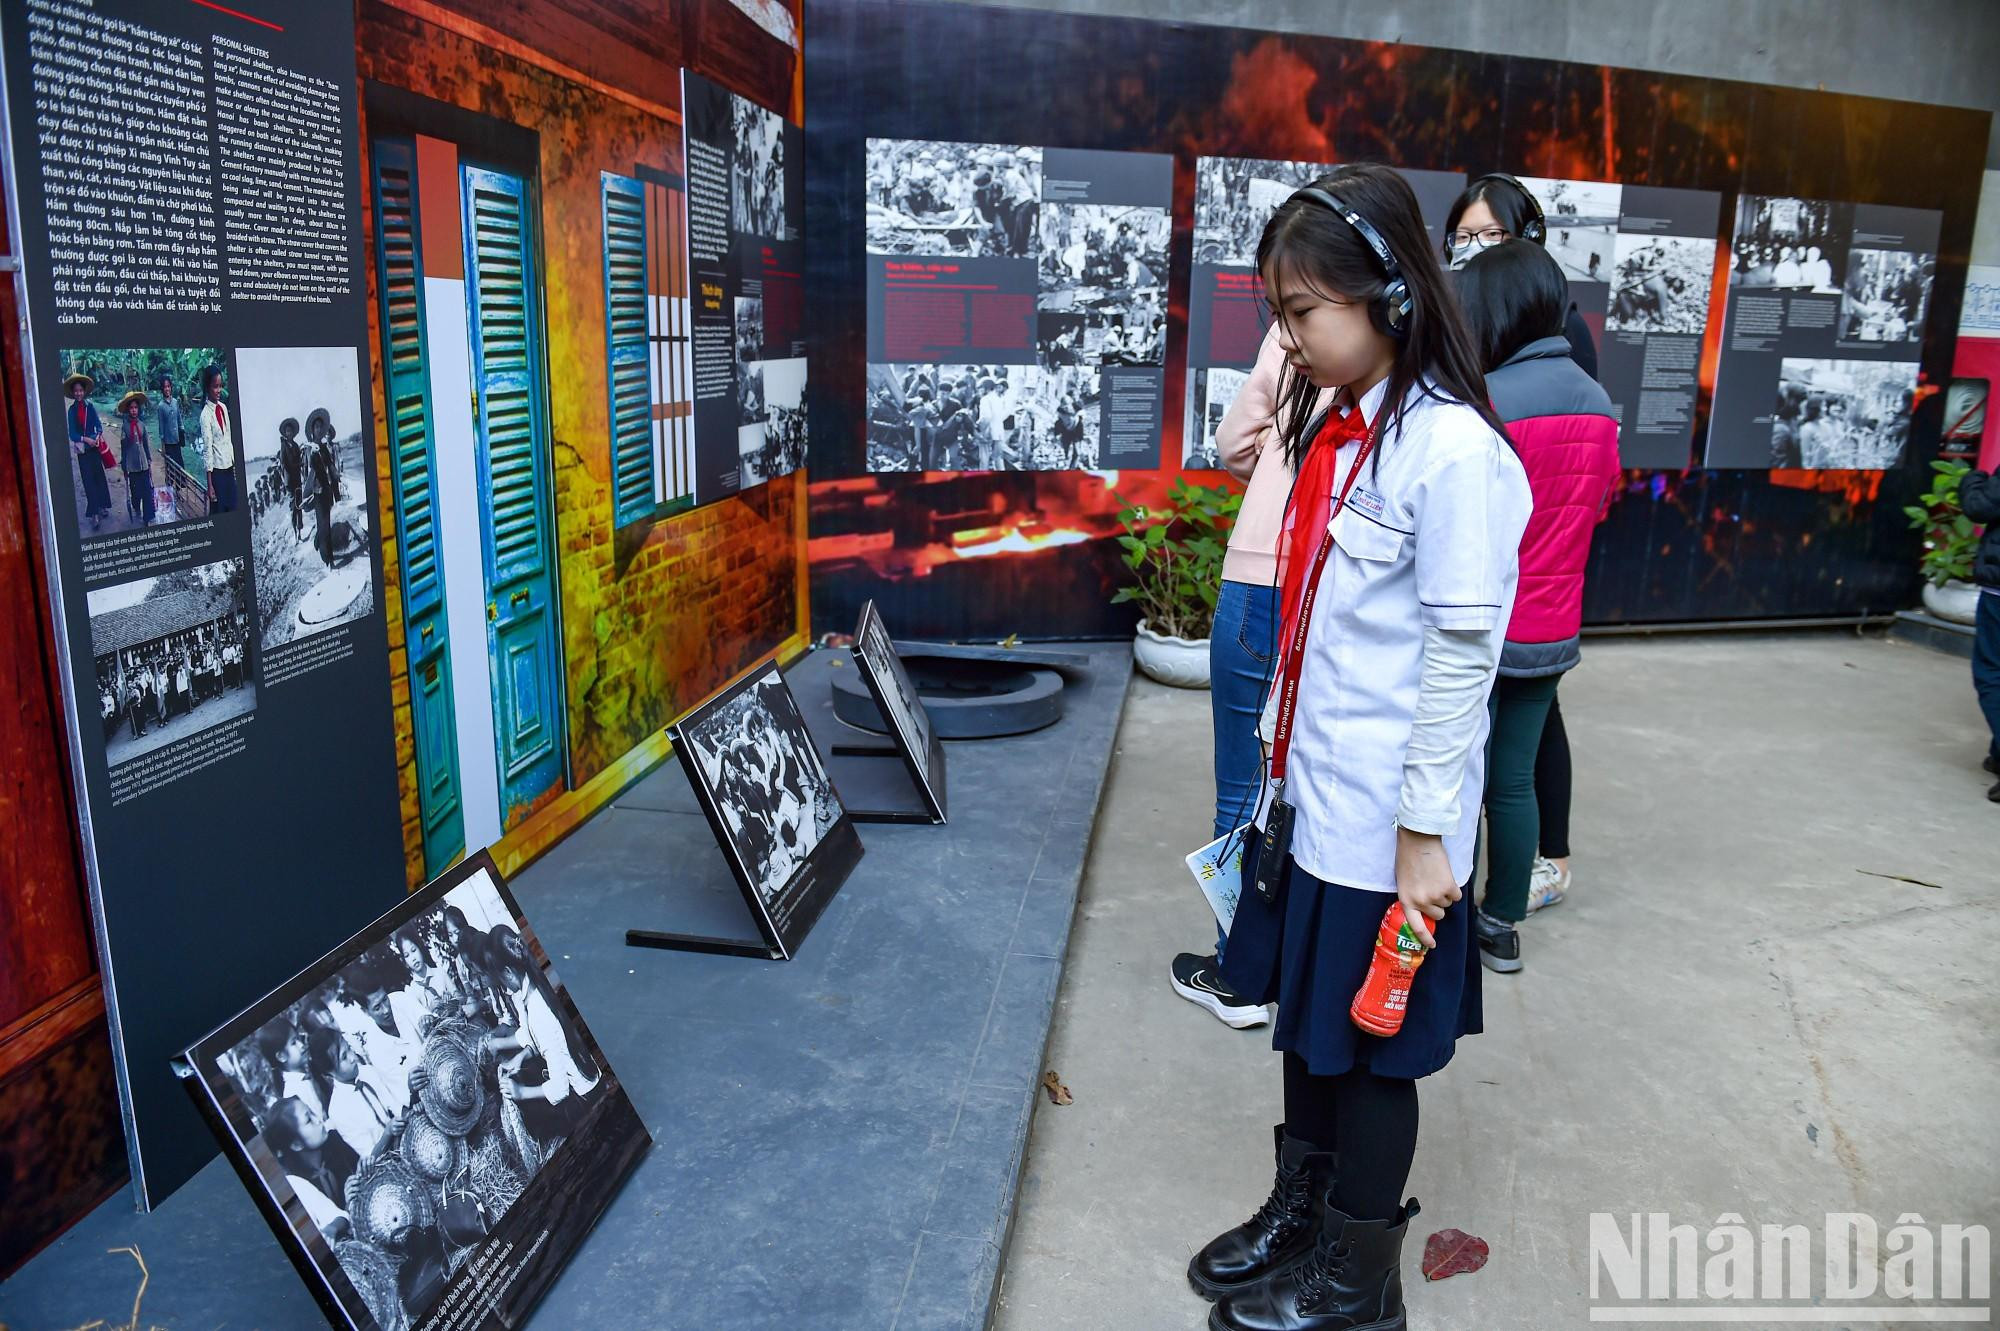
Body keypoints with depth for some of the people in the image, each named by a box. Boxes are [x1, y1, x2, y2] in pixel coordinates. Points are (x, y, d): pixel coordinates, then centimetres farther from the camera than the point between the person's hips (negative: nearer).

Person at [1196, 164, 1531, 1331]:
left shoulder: (1453, 452, -19)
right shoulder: (1329, 425, 6)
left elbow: (1461, 656, -18)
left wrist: (1423, 833, -15)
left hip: (1385, 825, -7)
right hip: (1311, 798, 8)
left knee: (1372, 1050, 10)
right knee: (1309, 1019, 22)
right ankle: (1300, 1210, 44)